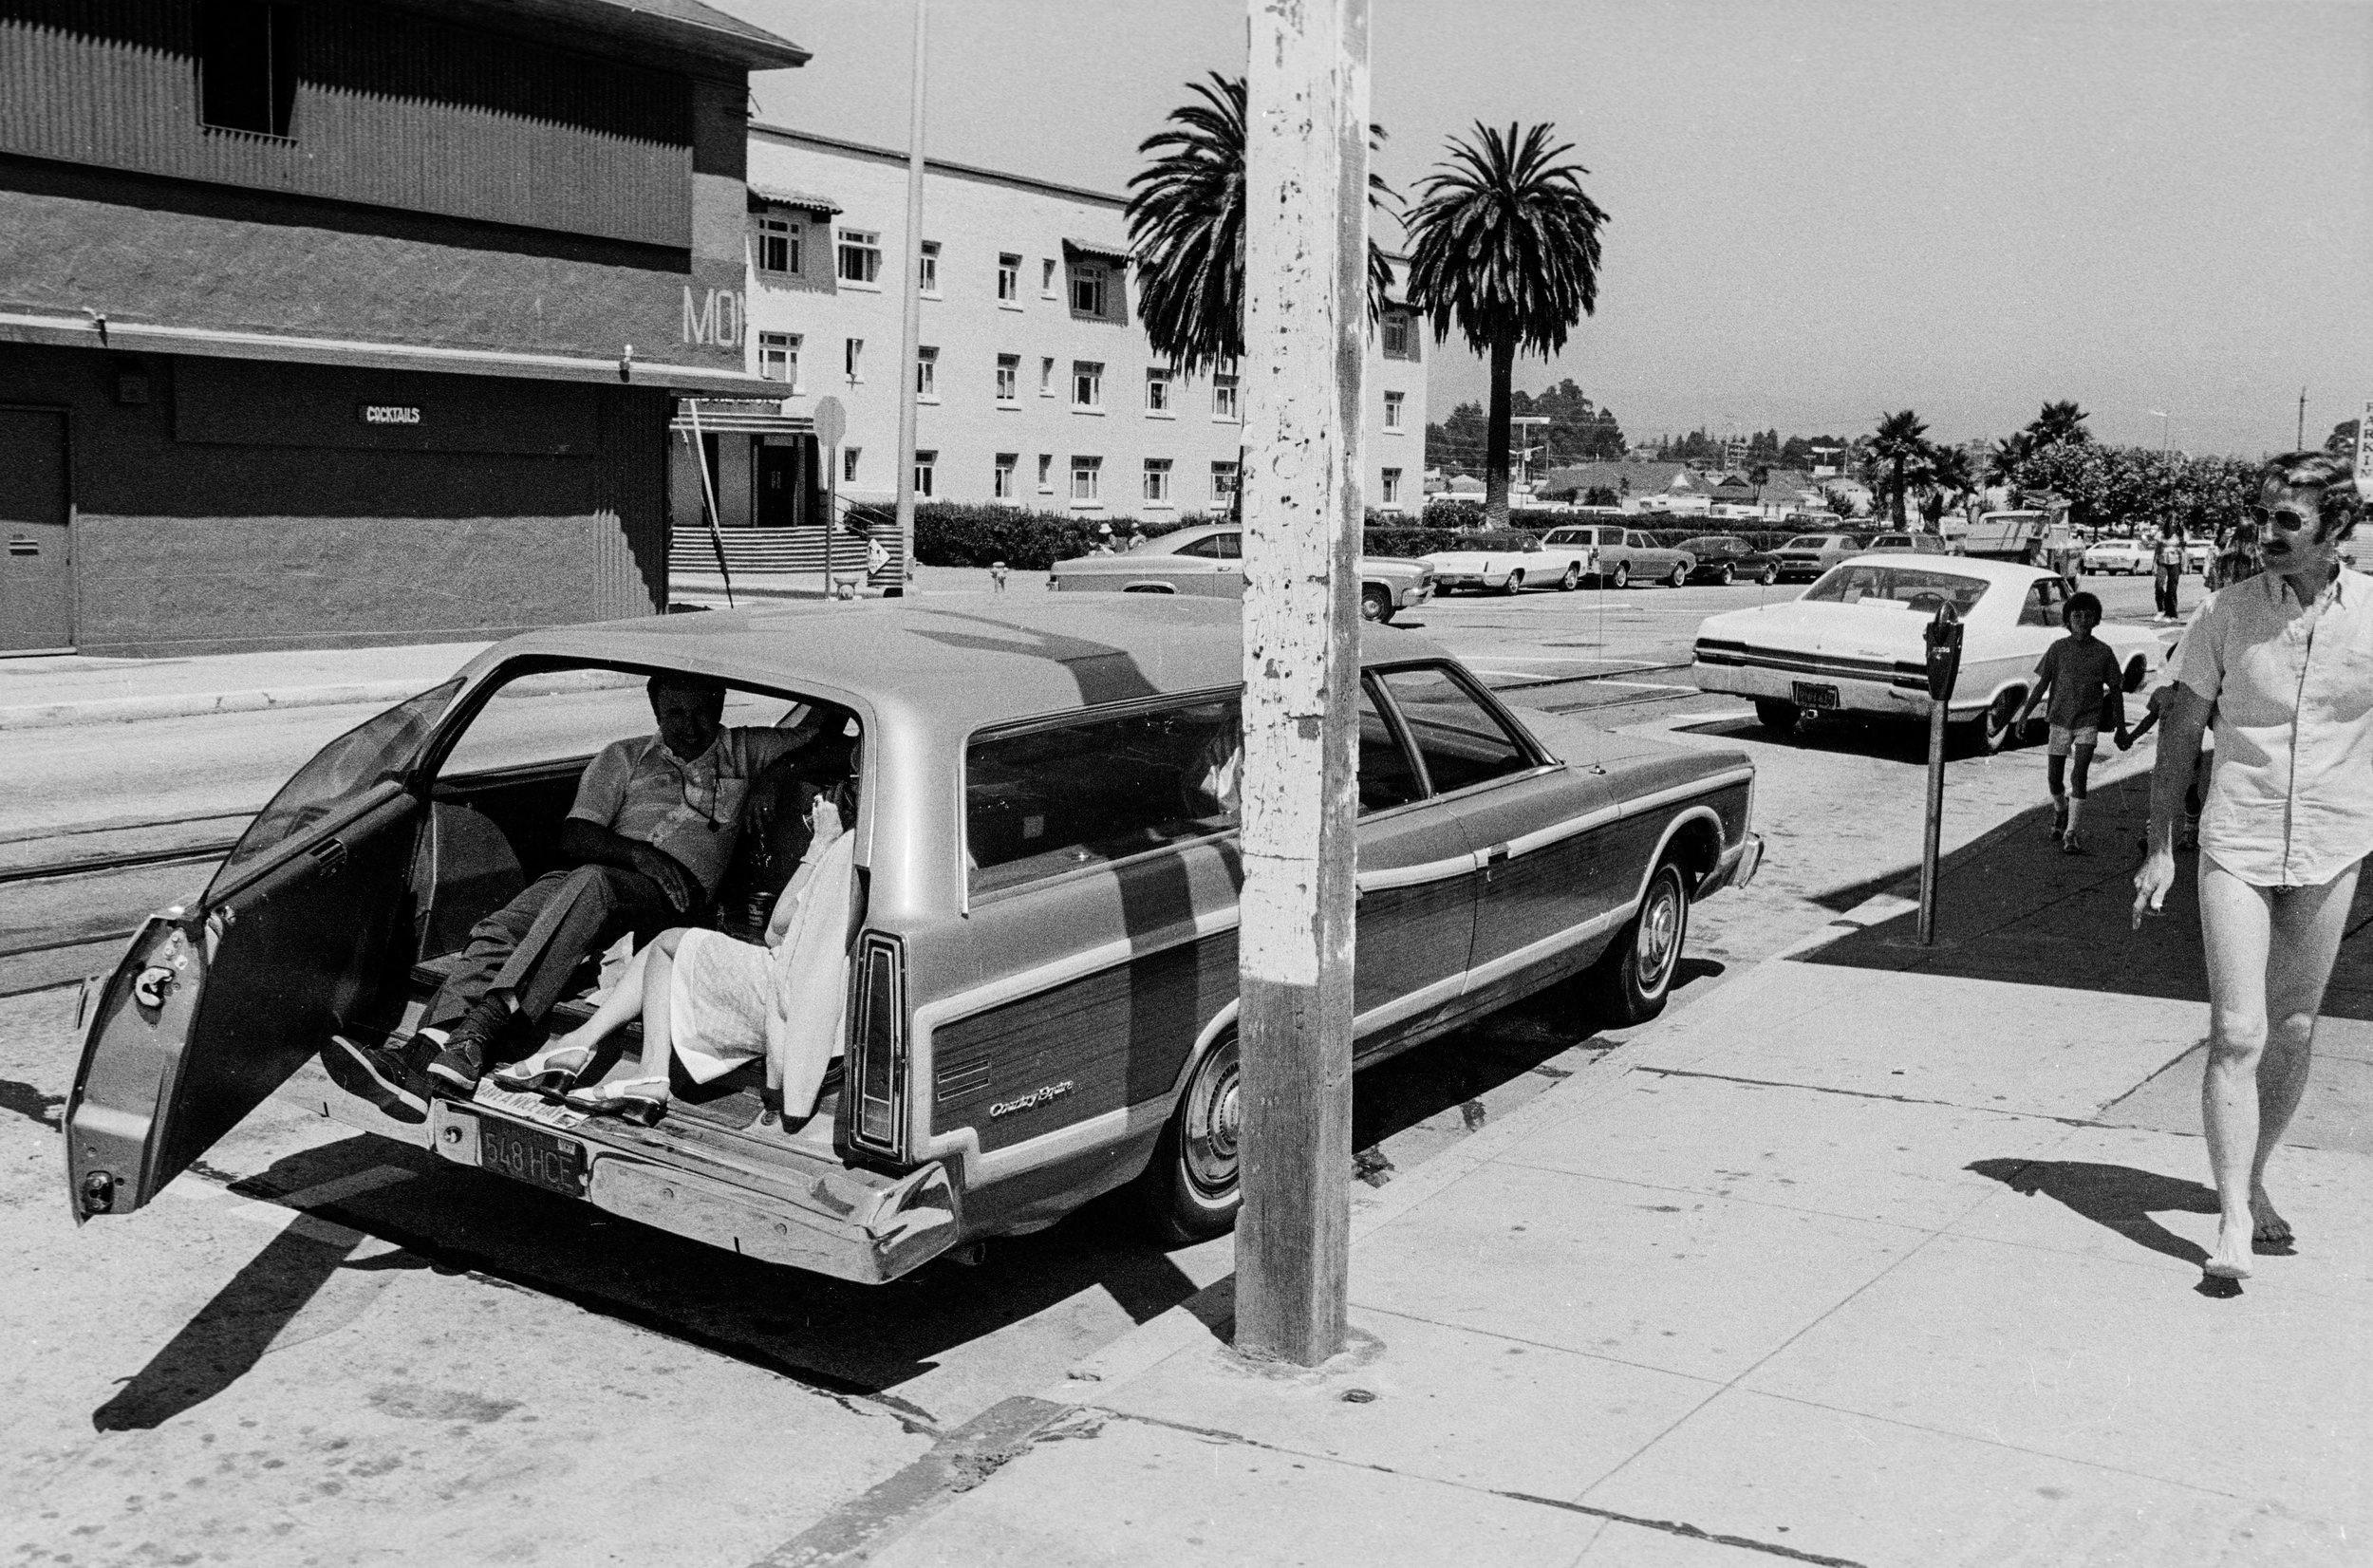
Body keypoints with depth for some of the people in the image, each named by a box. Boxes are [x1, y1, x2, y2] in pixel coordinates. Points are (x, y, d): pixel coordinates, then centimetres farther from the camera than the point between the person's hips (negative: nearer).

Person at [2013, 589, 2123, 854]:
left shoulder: (2103, 652, -2)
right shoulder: (2058, 648, -2)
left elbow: (2114, 689, 5)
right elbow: (2041, 685, 3)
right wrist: (2025, 714, -4)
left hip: (2088, 722, -1)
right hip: (2060, 720, 2)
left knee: (2078, 775, -12)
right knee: (2054, 777, 8)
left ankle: (2073, 834, -9)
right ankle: (2060, 812, 40)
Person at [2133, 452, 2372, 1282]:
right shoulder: (2226, 612, -6)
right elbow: (2181, 730, 2)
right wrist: (2161, 848, 1)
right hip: (2236, 847, -2)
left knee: (2293, 1033, 12)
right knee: (2236, 1034, -7)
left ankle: (2253, 1180, 30)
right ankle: (2234, 1220, -3)